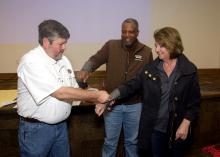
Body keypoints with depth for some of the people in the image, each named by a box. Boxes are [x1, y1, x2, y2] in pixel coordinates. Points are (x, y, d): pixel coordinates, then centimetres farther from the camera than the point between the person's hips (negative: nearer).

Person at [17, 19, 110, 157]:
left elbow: (75, 90, 9)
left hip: (61, 125, 7)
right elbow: (61, 93, -26)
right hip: (36, 128, -6)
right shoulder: (31, 61, -21)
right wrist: (96, 95, -20)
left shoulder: (63, 60, 3)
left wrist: (97, 101, -7)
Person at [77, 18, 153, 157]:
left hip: (135, 105, 1)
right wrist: (86, 69, -32)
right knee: (110, 141, 15)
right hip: (112, 103, -1)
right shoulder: (111, 46, -4)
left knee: (132, 141, 19)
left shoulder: (146, 51, -1)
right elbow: (95, 60, -10)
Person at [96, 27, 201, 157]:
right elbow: (130, 86, -6)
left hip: (178, 130, -1)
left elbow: (195, 102, -4)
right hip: (154, 129, 1)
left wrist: (185, 124, -12)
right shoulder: (151, 68, -3)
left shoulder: (190, 70, -8)